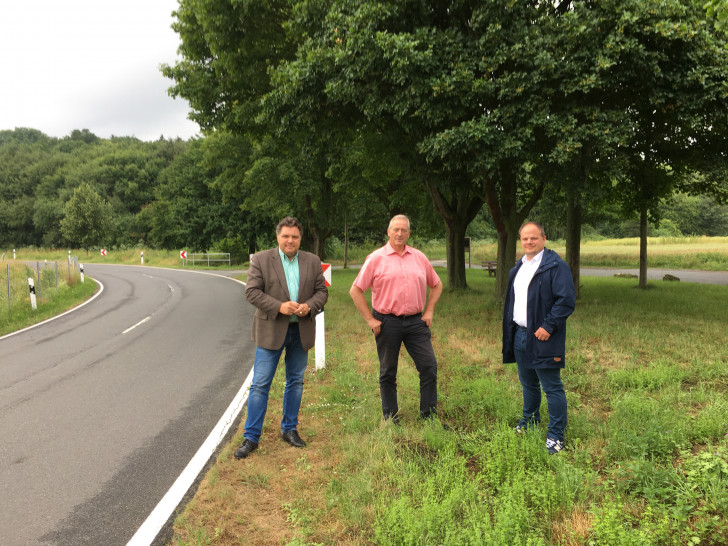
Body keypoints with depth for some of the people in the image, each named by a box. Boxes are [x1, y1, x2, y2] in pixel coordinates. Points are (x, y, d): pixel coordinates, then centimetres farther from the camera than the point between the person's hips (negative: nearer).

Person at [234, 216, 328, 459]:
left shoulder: (312, 261, 6)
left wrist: (309, 306, -13)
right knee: (260, 384, -1)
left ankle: (289, 429, 29)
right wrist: (279, 306, -19)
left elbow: (322, 291, 7)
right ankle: (251, 437, 9)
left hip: (301, 331, 3)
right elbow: (252, 291, -8)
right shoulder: (261, 259, -2)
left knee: (296, 382, 13)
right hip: (271, 330, -3)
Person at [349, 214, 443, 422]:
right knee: (388, 373, 8)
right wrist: (370, 319, -6)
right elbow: (355, 290, -2)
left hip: (416, 321, 3)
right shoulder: (376, 258, -2)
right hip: (387, 322, -3)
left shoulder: (419, 257, 9)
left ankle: (429, 416, 13)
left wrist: (429, 311, 8)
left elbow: (436, 285, 20)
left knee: (429, 366, -1)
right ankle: (391, 419, 22)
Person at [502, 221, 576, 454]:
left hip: (542, 337, -7)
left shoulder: (556, 266, -11)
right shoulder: (518, 268, 14)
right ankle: (529, 420, 39)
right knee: (528, 383, 21)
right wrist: (509, 330, 13)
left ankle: (556, 435, 10)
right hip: (520, 335, 8)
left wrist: (548, 327, -20)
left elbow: (567, 301, -17)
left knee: (552, 388, 0)